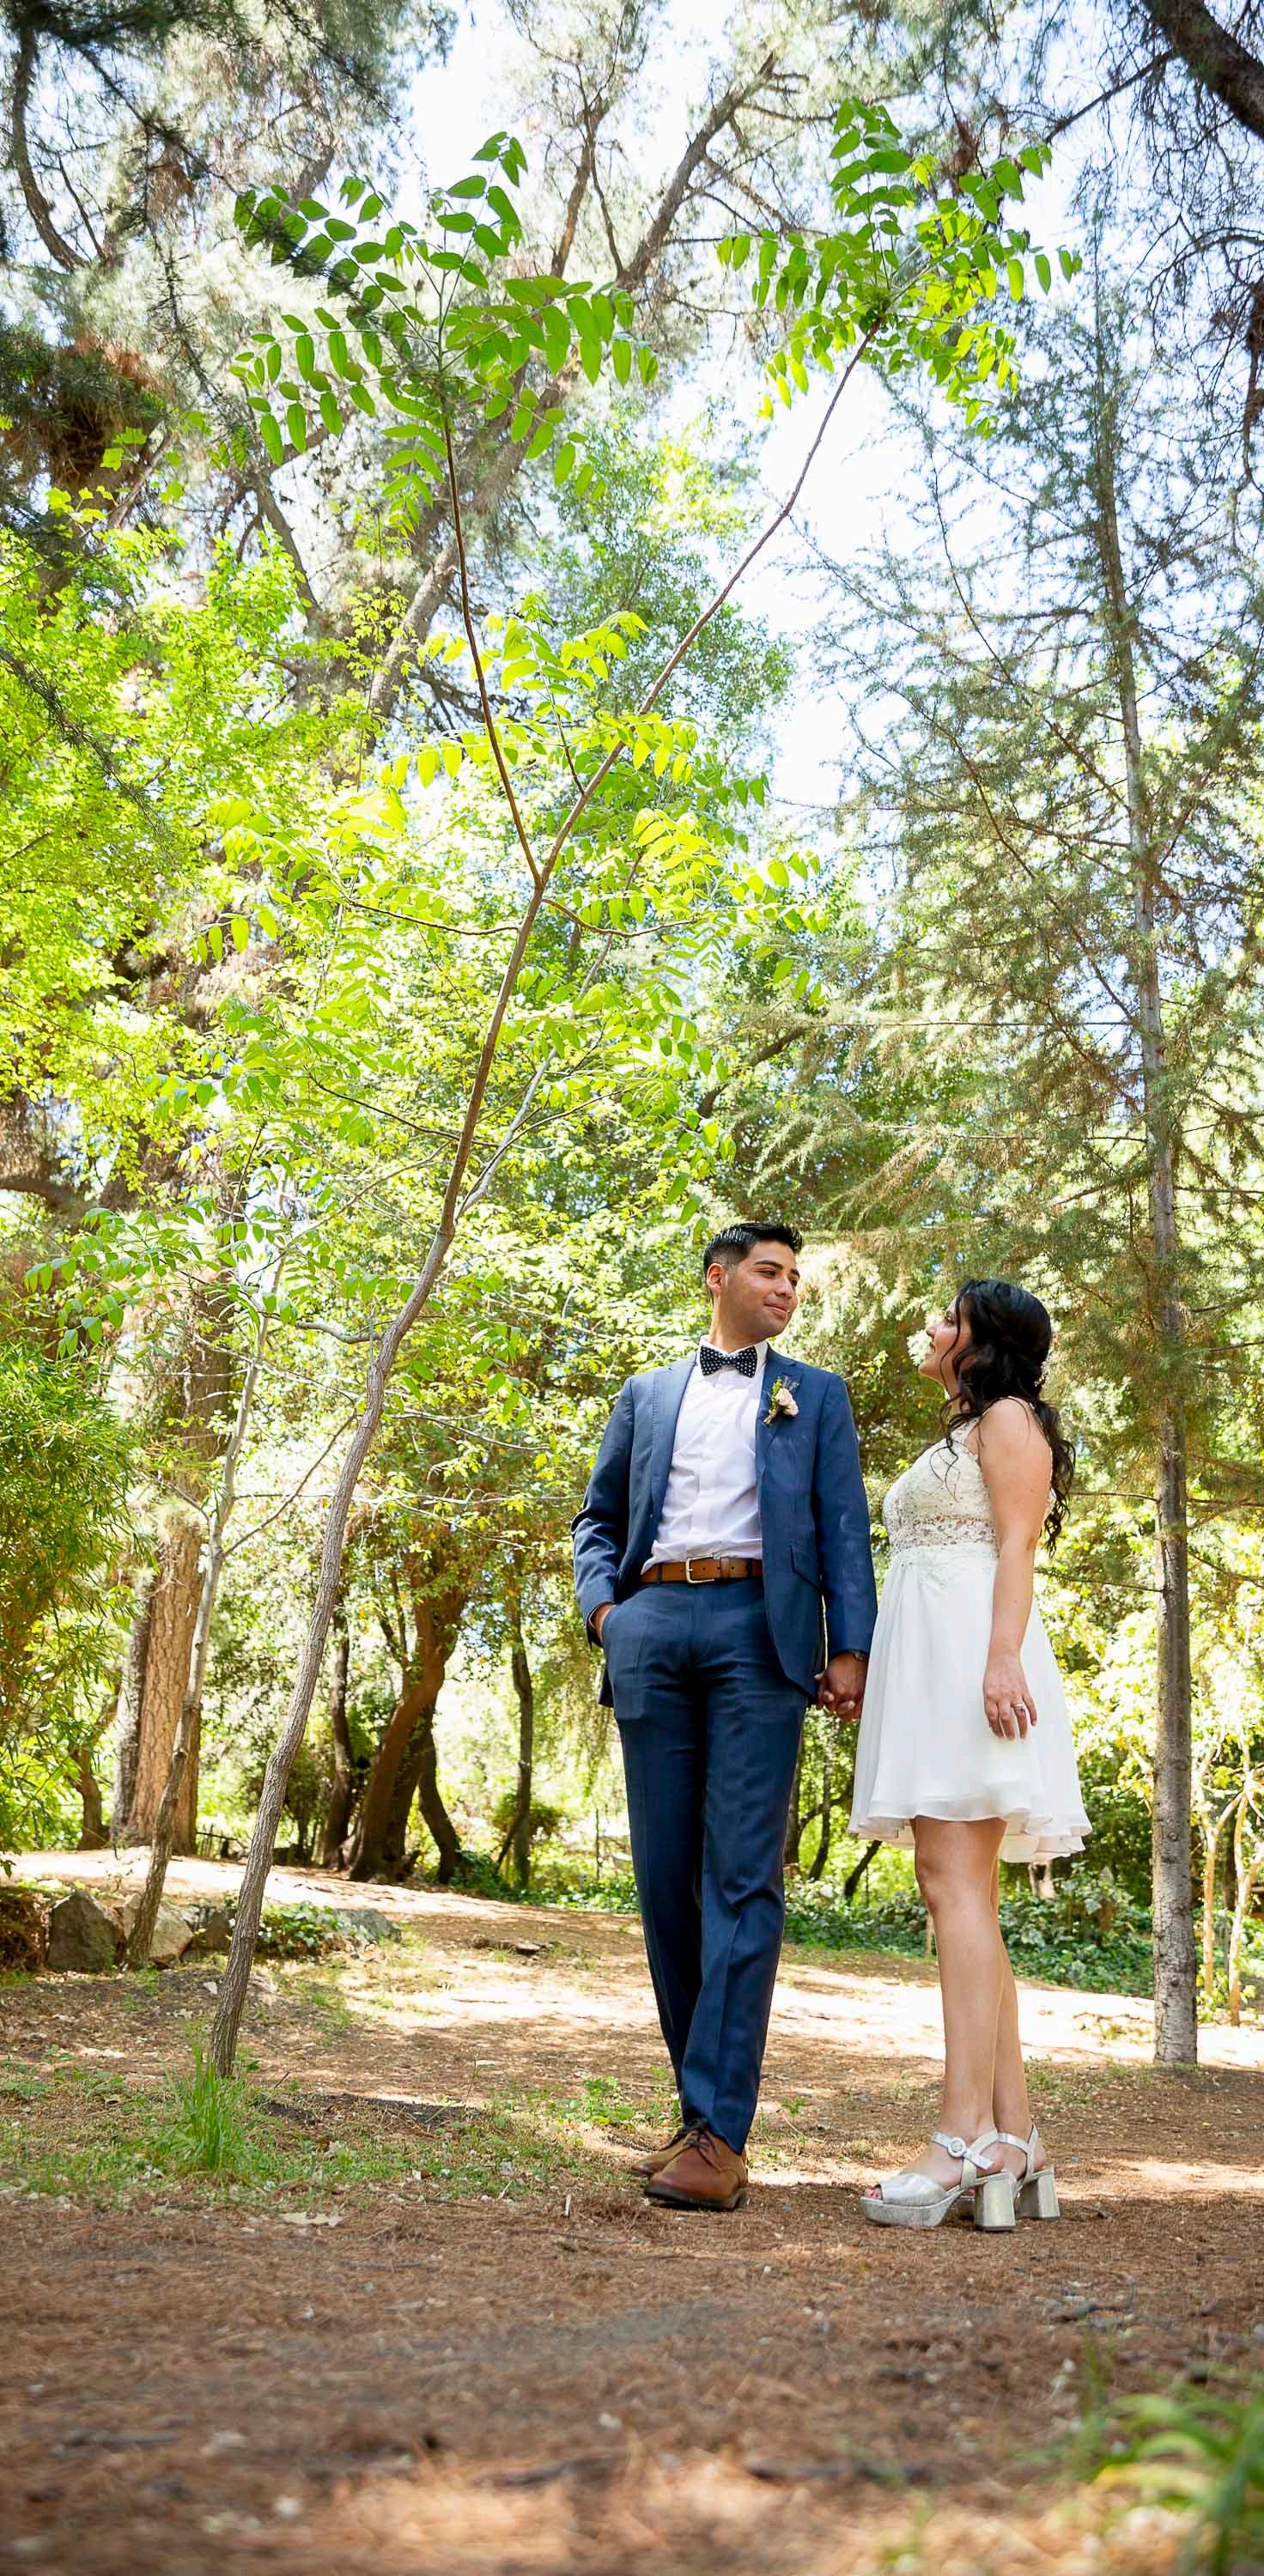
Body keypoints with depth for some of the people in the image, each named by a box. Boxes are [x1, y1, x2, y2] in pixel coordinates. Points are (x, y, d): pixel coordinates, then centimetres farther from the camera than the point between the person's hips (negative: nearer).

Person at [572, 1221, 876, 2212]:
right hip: (653, 1630, 3)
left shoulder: (816, 1394, 18)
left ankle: (720, 2132, -13)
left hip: (759, 1629, -3)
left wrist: (852, 1647, -4)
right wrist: (600, 1603, 4)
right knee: (667, 1874, 3)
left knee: (743, 1877, -11)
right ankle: (700, 2107, 12)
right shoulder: (646, 1395, 23)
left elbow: (844, 1528, 9)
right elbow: (598, 1518, 23)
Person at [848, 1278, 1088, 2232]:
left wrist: (1002, 1657, -24)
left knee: (955, 1883, -18)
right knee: (964, 1895, 3)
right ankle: (1015, 2141, 3)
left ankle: (968, 2141, -24)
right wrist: (861, 1664, 23)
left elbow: (1017, 1550, -11)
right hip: (926, 1668, 10)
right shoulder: (957, 1439, 29)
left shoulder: (1008, 1419, 1)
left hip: (972, 1652, -10)